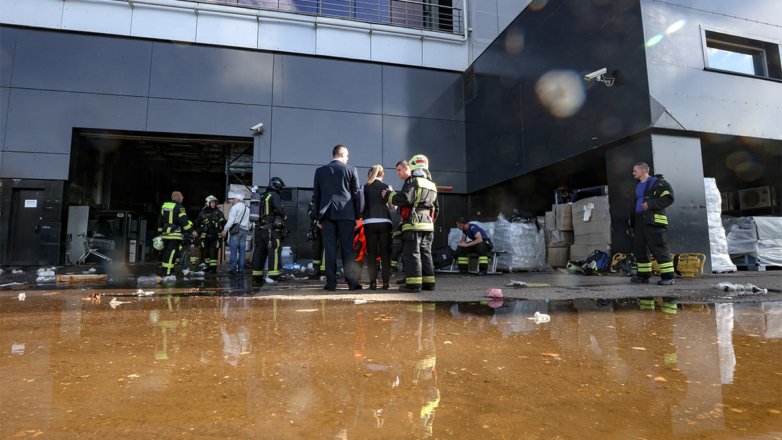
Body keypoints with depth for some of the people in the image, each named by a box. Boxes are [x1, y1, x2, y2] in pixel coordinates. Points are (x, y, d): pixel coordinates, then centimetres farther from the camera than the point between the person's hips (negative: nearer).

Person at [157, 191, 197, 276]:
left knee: (166, 252, 17)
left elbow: (160, 220, 21)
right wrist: (192, 231, -16)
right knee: (171, 252, -6)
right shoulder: (179, 207, -10)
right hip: (174, 235, -8)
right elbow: (183, 221, -19)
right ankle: (167, 272, -8)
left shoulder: (164, 205, 16)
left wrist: (160, 233, 27)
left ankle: (163, 269, 24)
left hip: (165, 234, 8)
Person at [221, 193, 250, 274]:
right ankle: (241, 269, 4)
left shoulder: (235, 207, -1)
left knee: (233, 250, -5)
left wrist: (225, 229, -12)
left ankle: (233, 268, -8)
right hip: (244, 231, 6)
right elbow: (248, 221, 15)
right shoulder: (247, 209, 20)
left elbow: (231, 219, -11)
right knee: (242, 251, 5)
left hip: (236, 229, -6)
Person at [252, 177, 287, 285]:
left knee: (260, 251, 11)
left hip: (260, 229, 8)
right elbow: (279, 210, -21)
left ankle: (257, 276, 15)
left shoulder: (262, 197, 18)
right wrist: (283, 217, -1)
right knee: (274, 251, -7)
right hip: (272, 229, -8)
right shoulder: (274, 196, -8)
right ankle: (273, 275, -12)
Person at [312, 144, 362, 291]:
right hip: (346, 214, -1)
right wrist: (357, 216, 9)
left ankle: (331, 283, 3)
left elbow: (316, 195, 9)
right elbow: (356, 194, 3)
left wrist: (317, 217, 14)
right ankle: (352, 281, 3)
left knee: (330, 249, 3)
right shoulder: (351, 170, 2)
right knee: (348, 249, 3)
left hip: (327, 214, 2)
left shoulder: (320, 171, 8)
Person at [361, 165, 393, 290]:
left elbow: (360, 207, 3)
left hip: (369, 222, 0)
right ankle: (386, 282, 5)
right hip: (385, 221, 0)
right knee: (385, 253, 5)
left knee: (371, 253, 4)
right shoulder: (387, 187, 6)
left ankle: (373, 282, 1)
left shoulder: (365, 187, 5)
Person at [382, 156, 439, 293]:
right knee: (426, 253, 11)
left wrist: (389, 195, -5)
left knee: (412, 253, -6)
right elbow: (436, 208, 25)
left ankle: (414, 283, -7)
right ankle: (428, 282, 14)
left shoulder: (413, 181, -6)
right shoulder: (431, 185, 22)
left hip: (414, 224, -8)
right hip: (428, 225, 8)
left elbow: (405, 199, -19)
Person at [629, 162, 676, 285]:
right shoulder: (637, 187, 23)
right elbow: (633, 204, 30)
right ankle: (644, 275, 17)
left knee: (658, 249, -11)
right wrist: (632, 221, 19)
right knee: (639, 249, 9)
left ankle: (668, 277, -5)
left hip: (653, 221, -8)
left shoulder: (657, 183, -2)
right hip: (639, 222, 8)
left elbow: (668, 198, -13)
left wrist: (650, 204, -17)